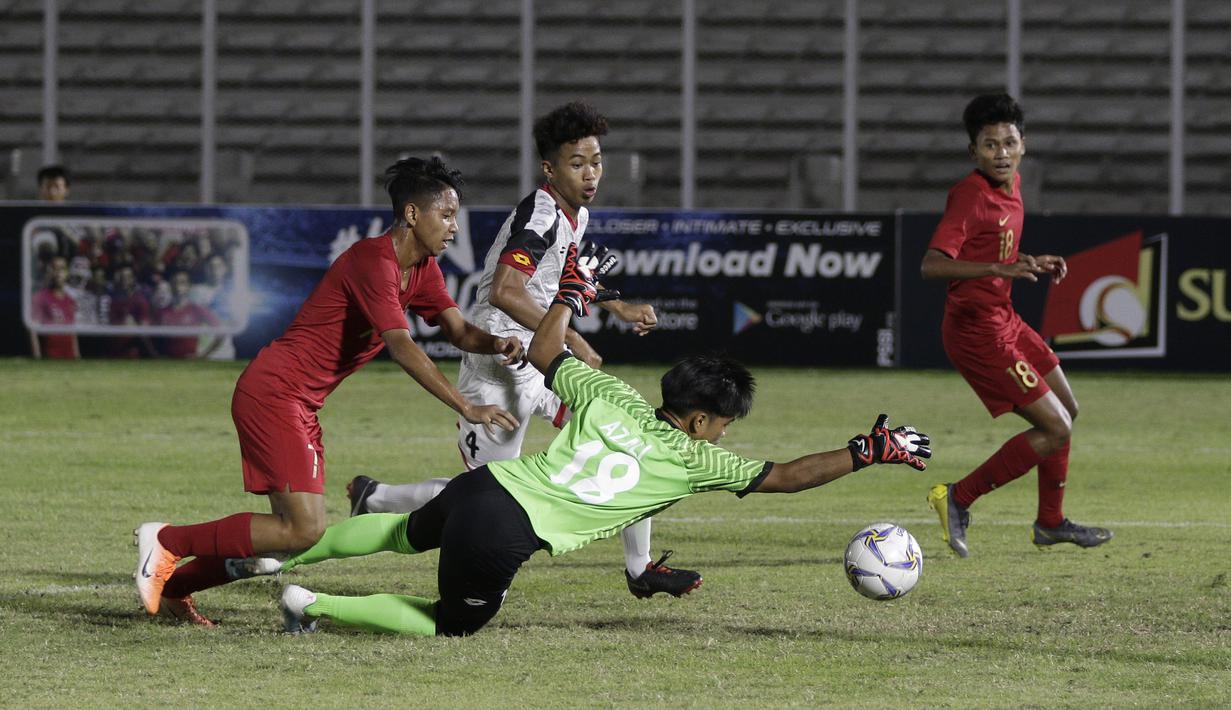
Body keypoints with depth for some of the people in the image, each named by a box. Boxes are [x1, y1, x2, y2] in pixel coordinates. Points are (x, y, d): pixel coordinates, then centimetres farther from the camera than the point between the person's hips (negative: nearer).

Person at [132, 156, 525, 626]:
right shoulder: (374, 261, -19)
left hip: (300, 405, 10)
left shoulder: (422, 270, 13)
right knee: (304, 530, -18)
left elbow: (457, 330, 8)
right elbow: (401, 346, -28)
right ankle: (166, 541, -6)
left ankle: (172, 586, 20)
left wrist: (496, 344, -16)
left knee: (293, 532, 9)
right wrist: (467, 409, -33)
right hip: (273, 391, -10)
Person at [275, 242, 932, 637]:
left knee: (408, 533, 36)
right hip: (505, 537, -6)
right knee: (452, 625, 15)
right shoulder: (695, 459, -2)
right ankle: (315, 606, 6)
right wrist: (868, 452, 3)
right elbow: (784, 477, -2)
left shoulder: (612, 397, 10)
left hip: (479, 487, 6)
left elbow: (543, 356, 23)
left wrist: (571, 296, 36)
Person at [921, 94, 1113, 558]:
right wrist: (1000, 270, -40)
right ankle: (958, 498, -1)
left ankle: (1051, 522, 35)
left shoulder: (1010, 186, 7)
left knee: (1068, 410, 21)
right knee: (1056, 429, -9)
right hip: (977, 331, -10)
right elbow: (931, 265, -31)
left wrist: (1034, 264, 7)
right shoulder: (971, 196, -21)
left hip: (1003, 320, 10)